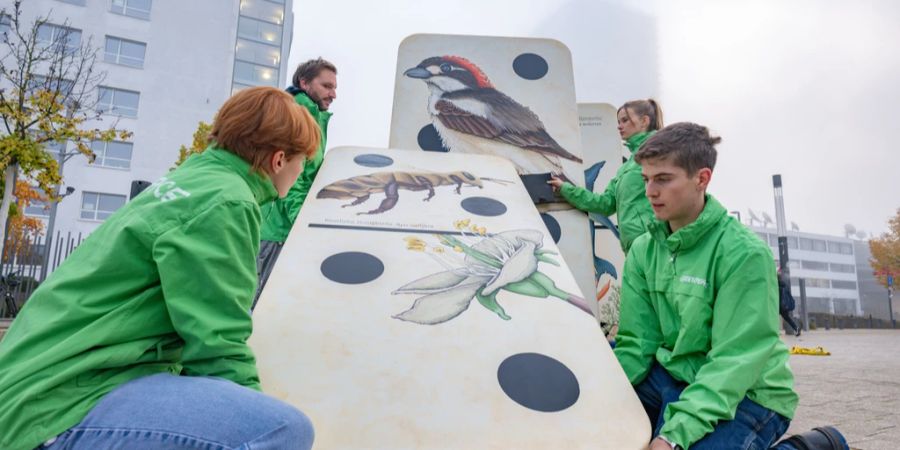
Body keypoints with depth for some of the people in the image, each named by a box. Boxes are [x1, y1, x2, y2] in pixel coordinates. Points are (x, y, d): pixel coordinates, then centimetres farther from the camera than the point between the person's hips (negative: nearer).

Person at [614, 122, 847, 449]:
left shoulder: (745, 253, -18)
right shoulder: (643, 251, 0)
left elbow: (735, 360, -23)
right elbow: (636, 344, -1)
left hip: (747, 395, -4)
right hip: (670, 377, 5)